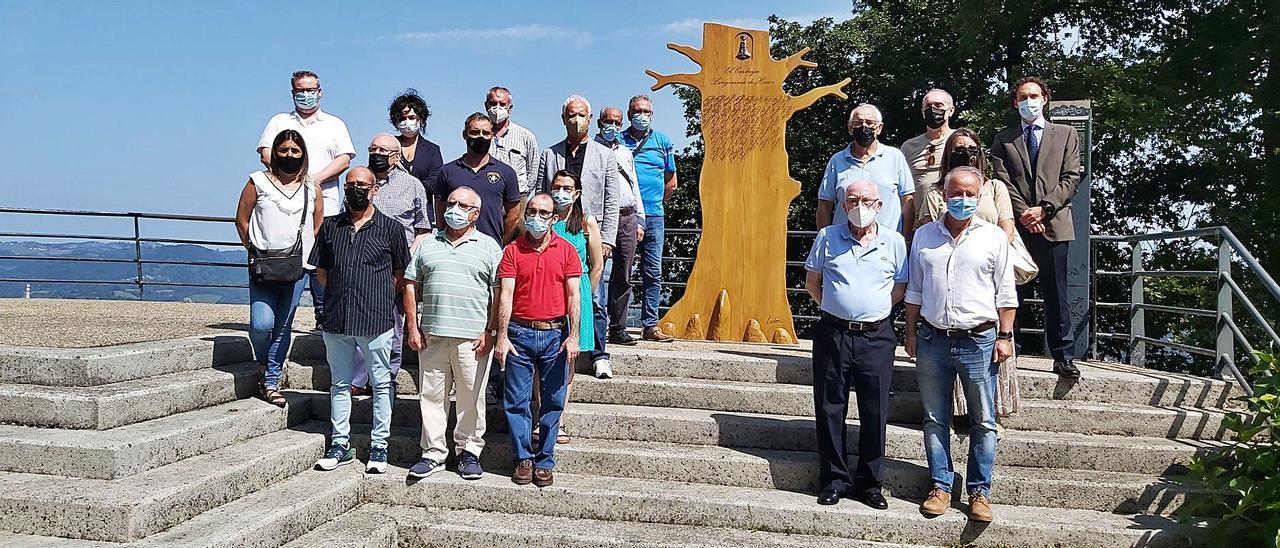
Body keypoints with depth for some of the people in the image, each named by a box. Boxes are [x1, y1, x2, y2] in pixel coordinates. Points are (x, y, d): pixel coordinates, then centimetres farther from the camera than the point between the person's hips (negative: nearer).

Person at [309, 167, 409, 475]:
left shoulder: (391, 229, 2)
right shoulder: (331, 227, 11)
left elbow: (400, 275, 8)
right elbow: (321, 271, 17)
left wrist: (376, 296, 3)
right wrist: (342, 293, 8)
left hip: (376, 320, -3)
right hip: (336, 320, 3)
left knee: (381, 383, 3)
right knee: (339, 383, 11)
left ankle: (379, 447, 12)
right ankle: (340, 445, 21)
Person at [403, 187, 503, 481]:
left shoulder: (488, 247, 5)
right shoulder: (428, 245, 14)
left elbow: (498, 293, 1)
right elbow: (411, 286, 13)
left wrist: (490, 332, -6)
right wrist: (413, 327, 5)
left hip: (472, 337, -3)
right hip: (431, 335, 3)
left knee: (471, 398, 3)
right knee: (431, 396, 6)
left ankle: (469, 452, 16)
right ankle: (433, 453, 15)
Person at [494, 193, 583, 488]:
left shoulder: (566, 250, 4)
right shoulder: (513, 250, 4)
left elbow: (573, 295, 1)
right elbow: (506, 294, -2)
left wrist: (573, 336, -7)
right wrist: (502, 336, -10)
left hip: (555, 334, 0)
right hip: (520, 333, 0)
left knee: (553, 402, 5)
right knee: (515, 401, 2)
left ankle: (545, 461, 16)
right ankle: (524, 458, 15)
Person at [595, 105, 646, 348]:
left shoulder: (626, 153, 23)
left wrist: (639, 221, 19)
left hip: (627, 218, 6)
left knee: (623, 277, 5)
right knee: (602, 273, -13)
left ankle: (618, 328, 9)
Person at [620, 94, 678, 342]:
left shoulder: (663, 142, 11)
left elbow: (671, 183, 18)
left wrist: (653, 202, 14)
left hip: (653, 217, 2)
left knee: (653, 273, 2)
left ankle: (650, 325, 6)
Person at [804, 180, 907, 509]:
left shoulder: (894, 242, 5)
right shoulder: (828, 237, 4)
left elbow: (901, 287, 13)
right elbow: (812, 282, 13)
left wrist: (875, 310, 6)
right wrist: (834, 309, 8)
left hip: (877, 336, 0)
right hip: (833, 334, 0)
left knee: (875, 413, 3)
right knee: (830, 410, 5)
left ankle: (869, 483, 16)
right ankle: (834, 480, 17)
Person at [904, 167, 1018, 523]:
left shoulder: (993, 237, 3)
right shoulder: (924, 236, 9)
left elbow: (1005, 293, 3)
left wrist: (1005, 336, -2)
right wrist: (911, 332, 9)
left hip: (978, 341, -2)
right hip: (933, 340, 2)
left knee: (983, 423, 3)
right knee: (935, 420, 7)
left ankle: (979, 491, 12)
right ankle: (941, 486, 17)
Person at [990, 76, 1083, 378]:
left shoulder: (1066, 134, 13)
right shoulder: (1003, 139, 14)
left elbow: (1071, 178, 3)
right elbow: (1003, 182, 4)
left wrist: (1043, 209, -9)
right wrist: (1023, 214, -11)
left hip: (1053, 225, 0)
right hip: (1016, 226, 0)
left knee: (1056, 295, 1)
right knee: (1013, 294, 2)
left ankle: (1063, 357, 4)